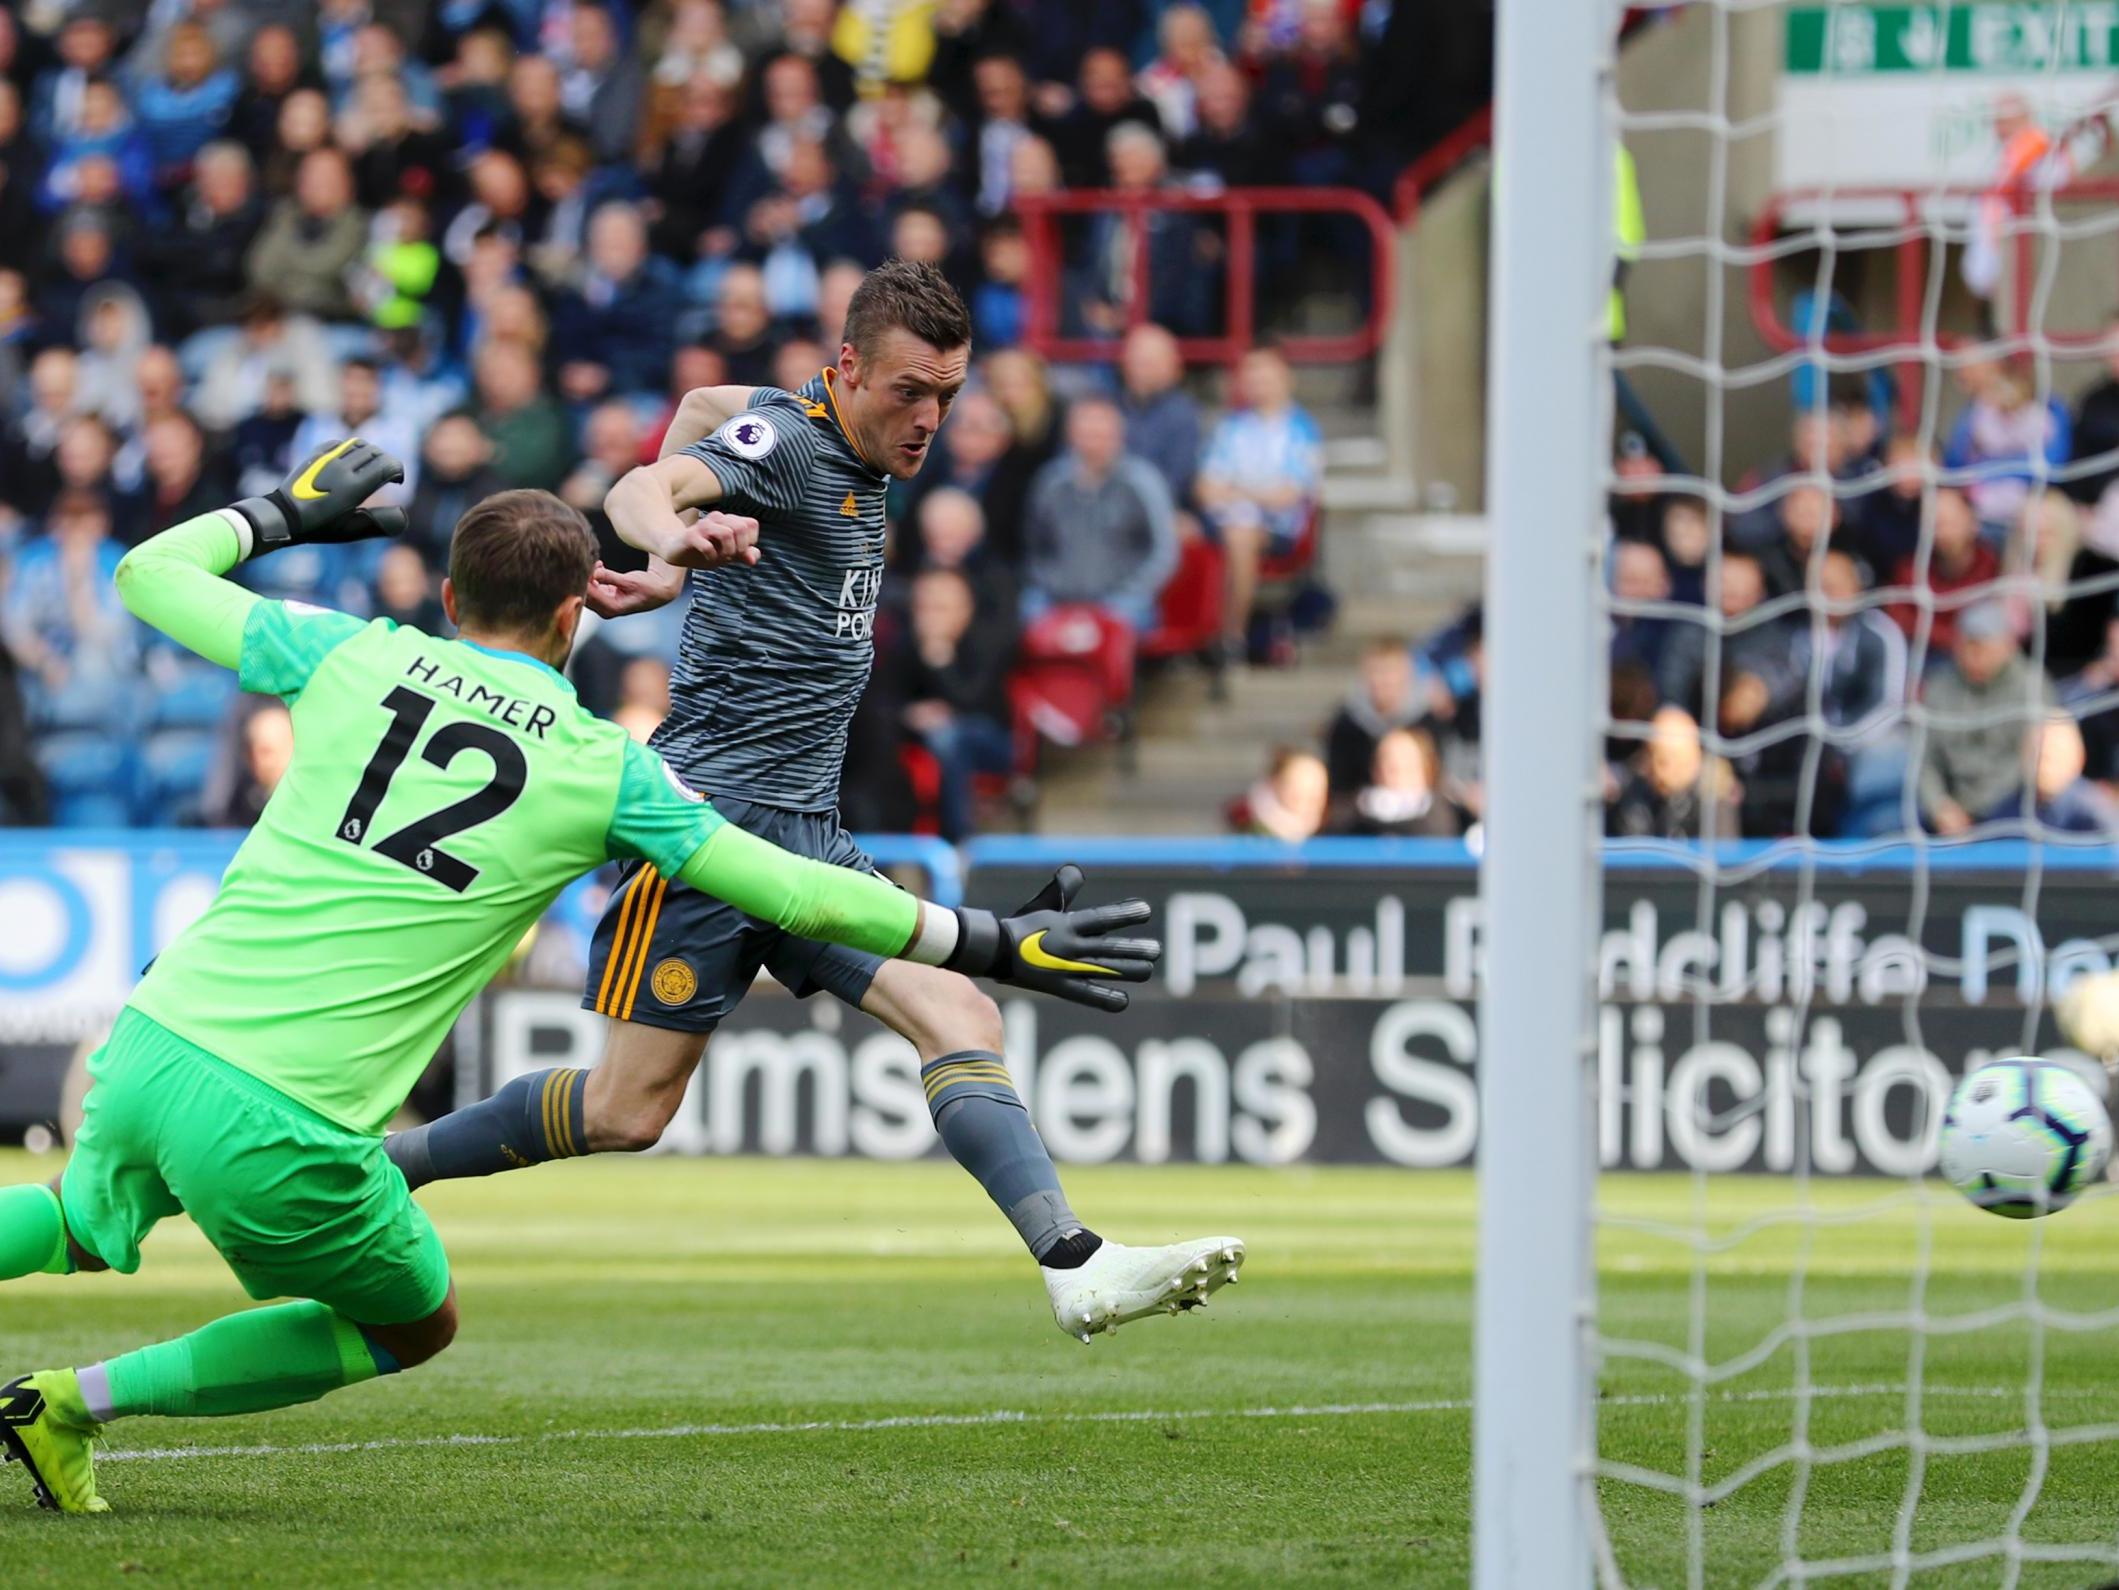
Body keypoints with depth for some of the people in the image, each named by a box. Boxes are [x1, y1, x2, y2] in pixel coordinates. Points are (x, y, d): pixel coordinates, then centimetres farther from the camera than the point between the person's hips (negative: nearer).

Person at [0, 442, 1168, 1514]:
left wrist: (285, 513, 36)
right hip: (278, 1128, -4)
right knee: (412, 1323, 23)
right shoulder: (601, 769, 1)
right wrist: (992, 944, 16)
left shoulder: (354, 662, 6)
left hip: (149, 1040, 4)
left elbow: (150, 574, 19)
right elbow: (799, 895, 6)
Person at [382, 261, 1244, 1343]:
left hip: (807, 831, 8)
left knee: (958, 1015, -11)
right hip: (711, 806, -8)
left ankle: (1076, 1266, -24)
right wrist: (668, 541, -55)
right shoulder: (786, 441, -11)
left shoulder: (856, 454, 14)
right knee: (628, 1112, -6)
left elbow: (704, 407, 33)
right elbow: (644, 488, -31)